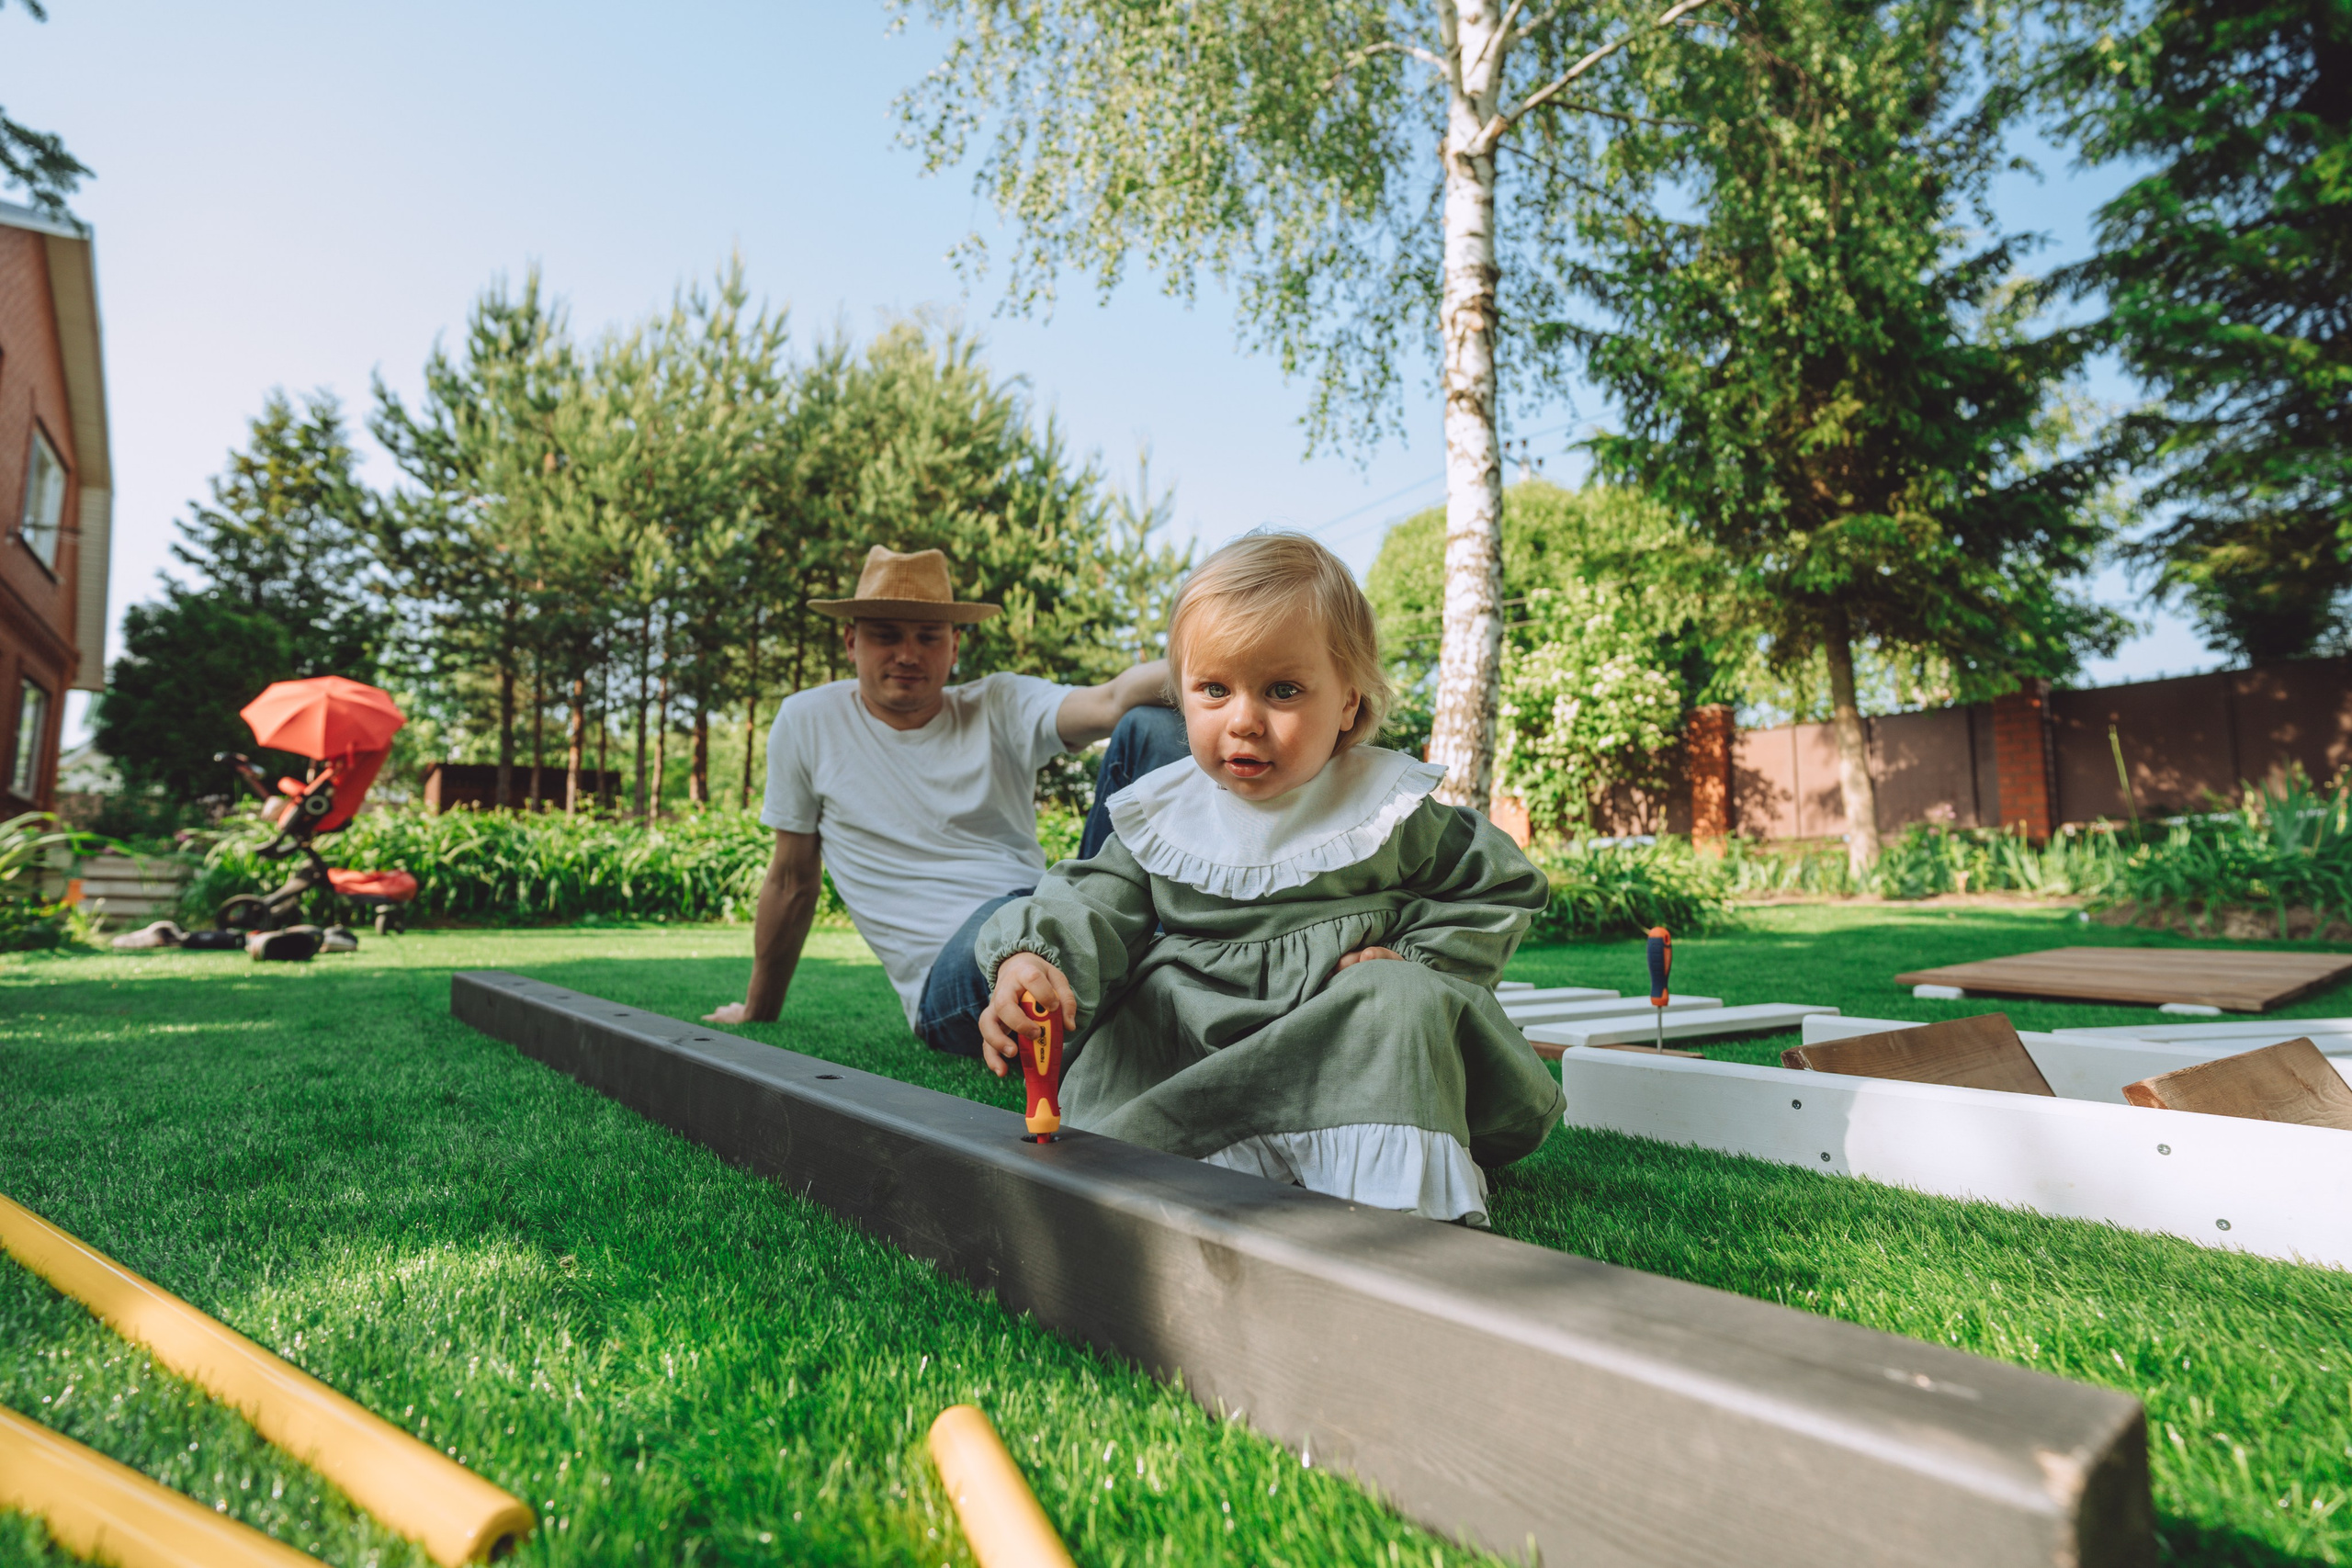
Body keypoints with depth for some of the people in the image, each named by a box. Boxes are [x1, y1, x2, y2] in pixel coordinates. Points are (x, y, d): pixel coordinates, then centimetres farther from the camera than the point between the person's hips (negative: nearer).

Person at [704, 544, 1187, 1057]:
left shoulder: (999, 706, 6)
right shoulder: (807, 722, 8)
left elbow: (1110, 702, -15)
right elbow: (792, 880, 16)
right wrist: (757, 1012, 25)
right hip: (948, 974, -2)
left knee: (1150, 725, -15)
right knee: (1009, 922, -43)